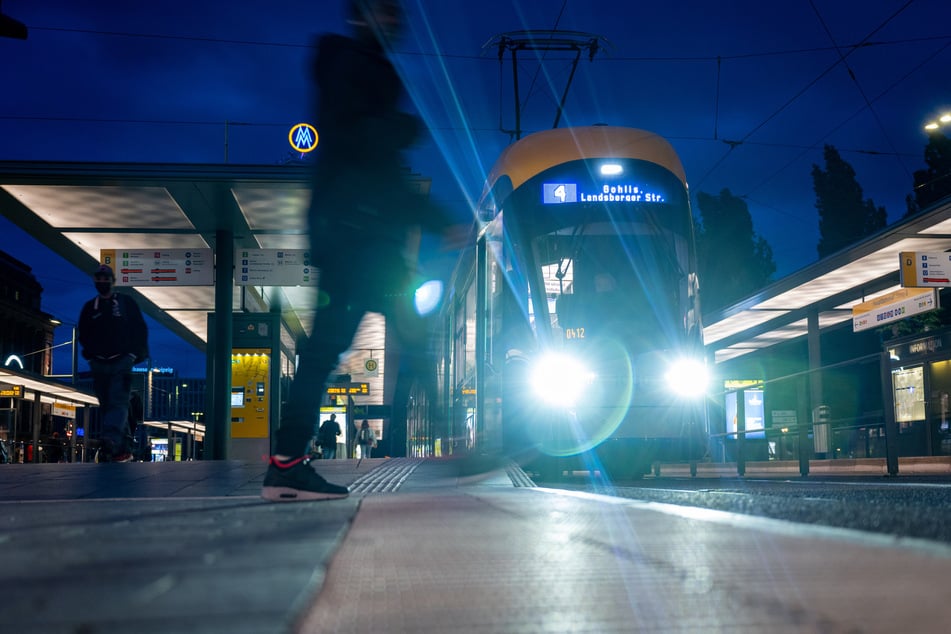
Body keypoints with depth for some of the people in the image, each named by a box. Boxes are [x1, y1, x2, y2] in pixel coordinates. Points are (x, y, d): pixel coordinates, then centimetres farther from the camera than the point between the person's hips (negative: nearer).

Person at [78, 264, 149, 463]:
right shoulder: (89, 307, 15)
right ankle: (124, 450, 8)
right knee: (107, 406, 3)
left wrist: (136, 354, -4)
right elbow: (82, 333, 18)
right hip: (99, 364, 4)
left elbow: (140, 330, 6)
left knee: (118, 403, -19)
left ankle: (111, 440, -38)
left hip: (121, 362, -4)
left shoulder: (126, 302, 7)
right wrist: (89, 351, 3)